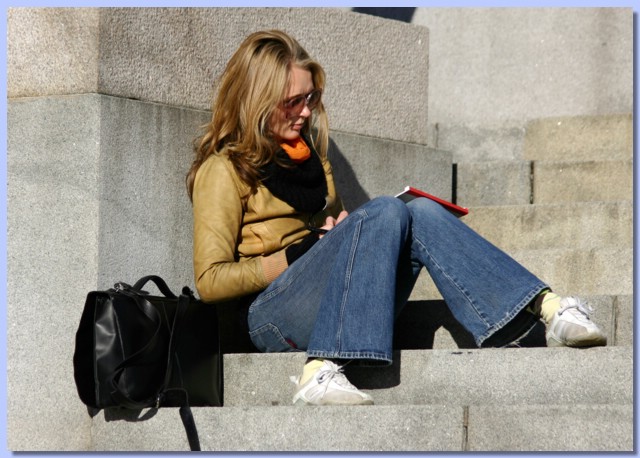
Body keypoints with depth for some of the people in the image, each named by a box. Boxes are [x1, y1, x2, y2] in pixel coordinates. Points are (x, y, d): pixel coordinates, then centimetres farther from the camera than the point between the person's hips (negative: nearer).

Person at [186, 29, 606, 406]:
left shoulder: (305, 153, 24)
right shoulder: (223, 169, 1)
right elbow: (210, 281, -7)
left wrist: (341, 226, 8)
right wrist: (298, 253, -13)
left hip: (335, 311, 6)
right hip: (275, 312, -6)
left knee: (420, 213, -19)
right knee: (386, 212, -28)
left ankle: (548, 309, -34)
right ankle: (321, 373, -43)